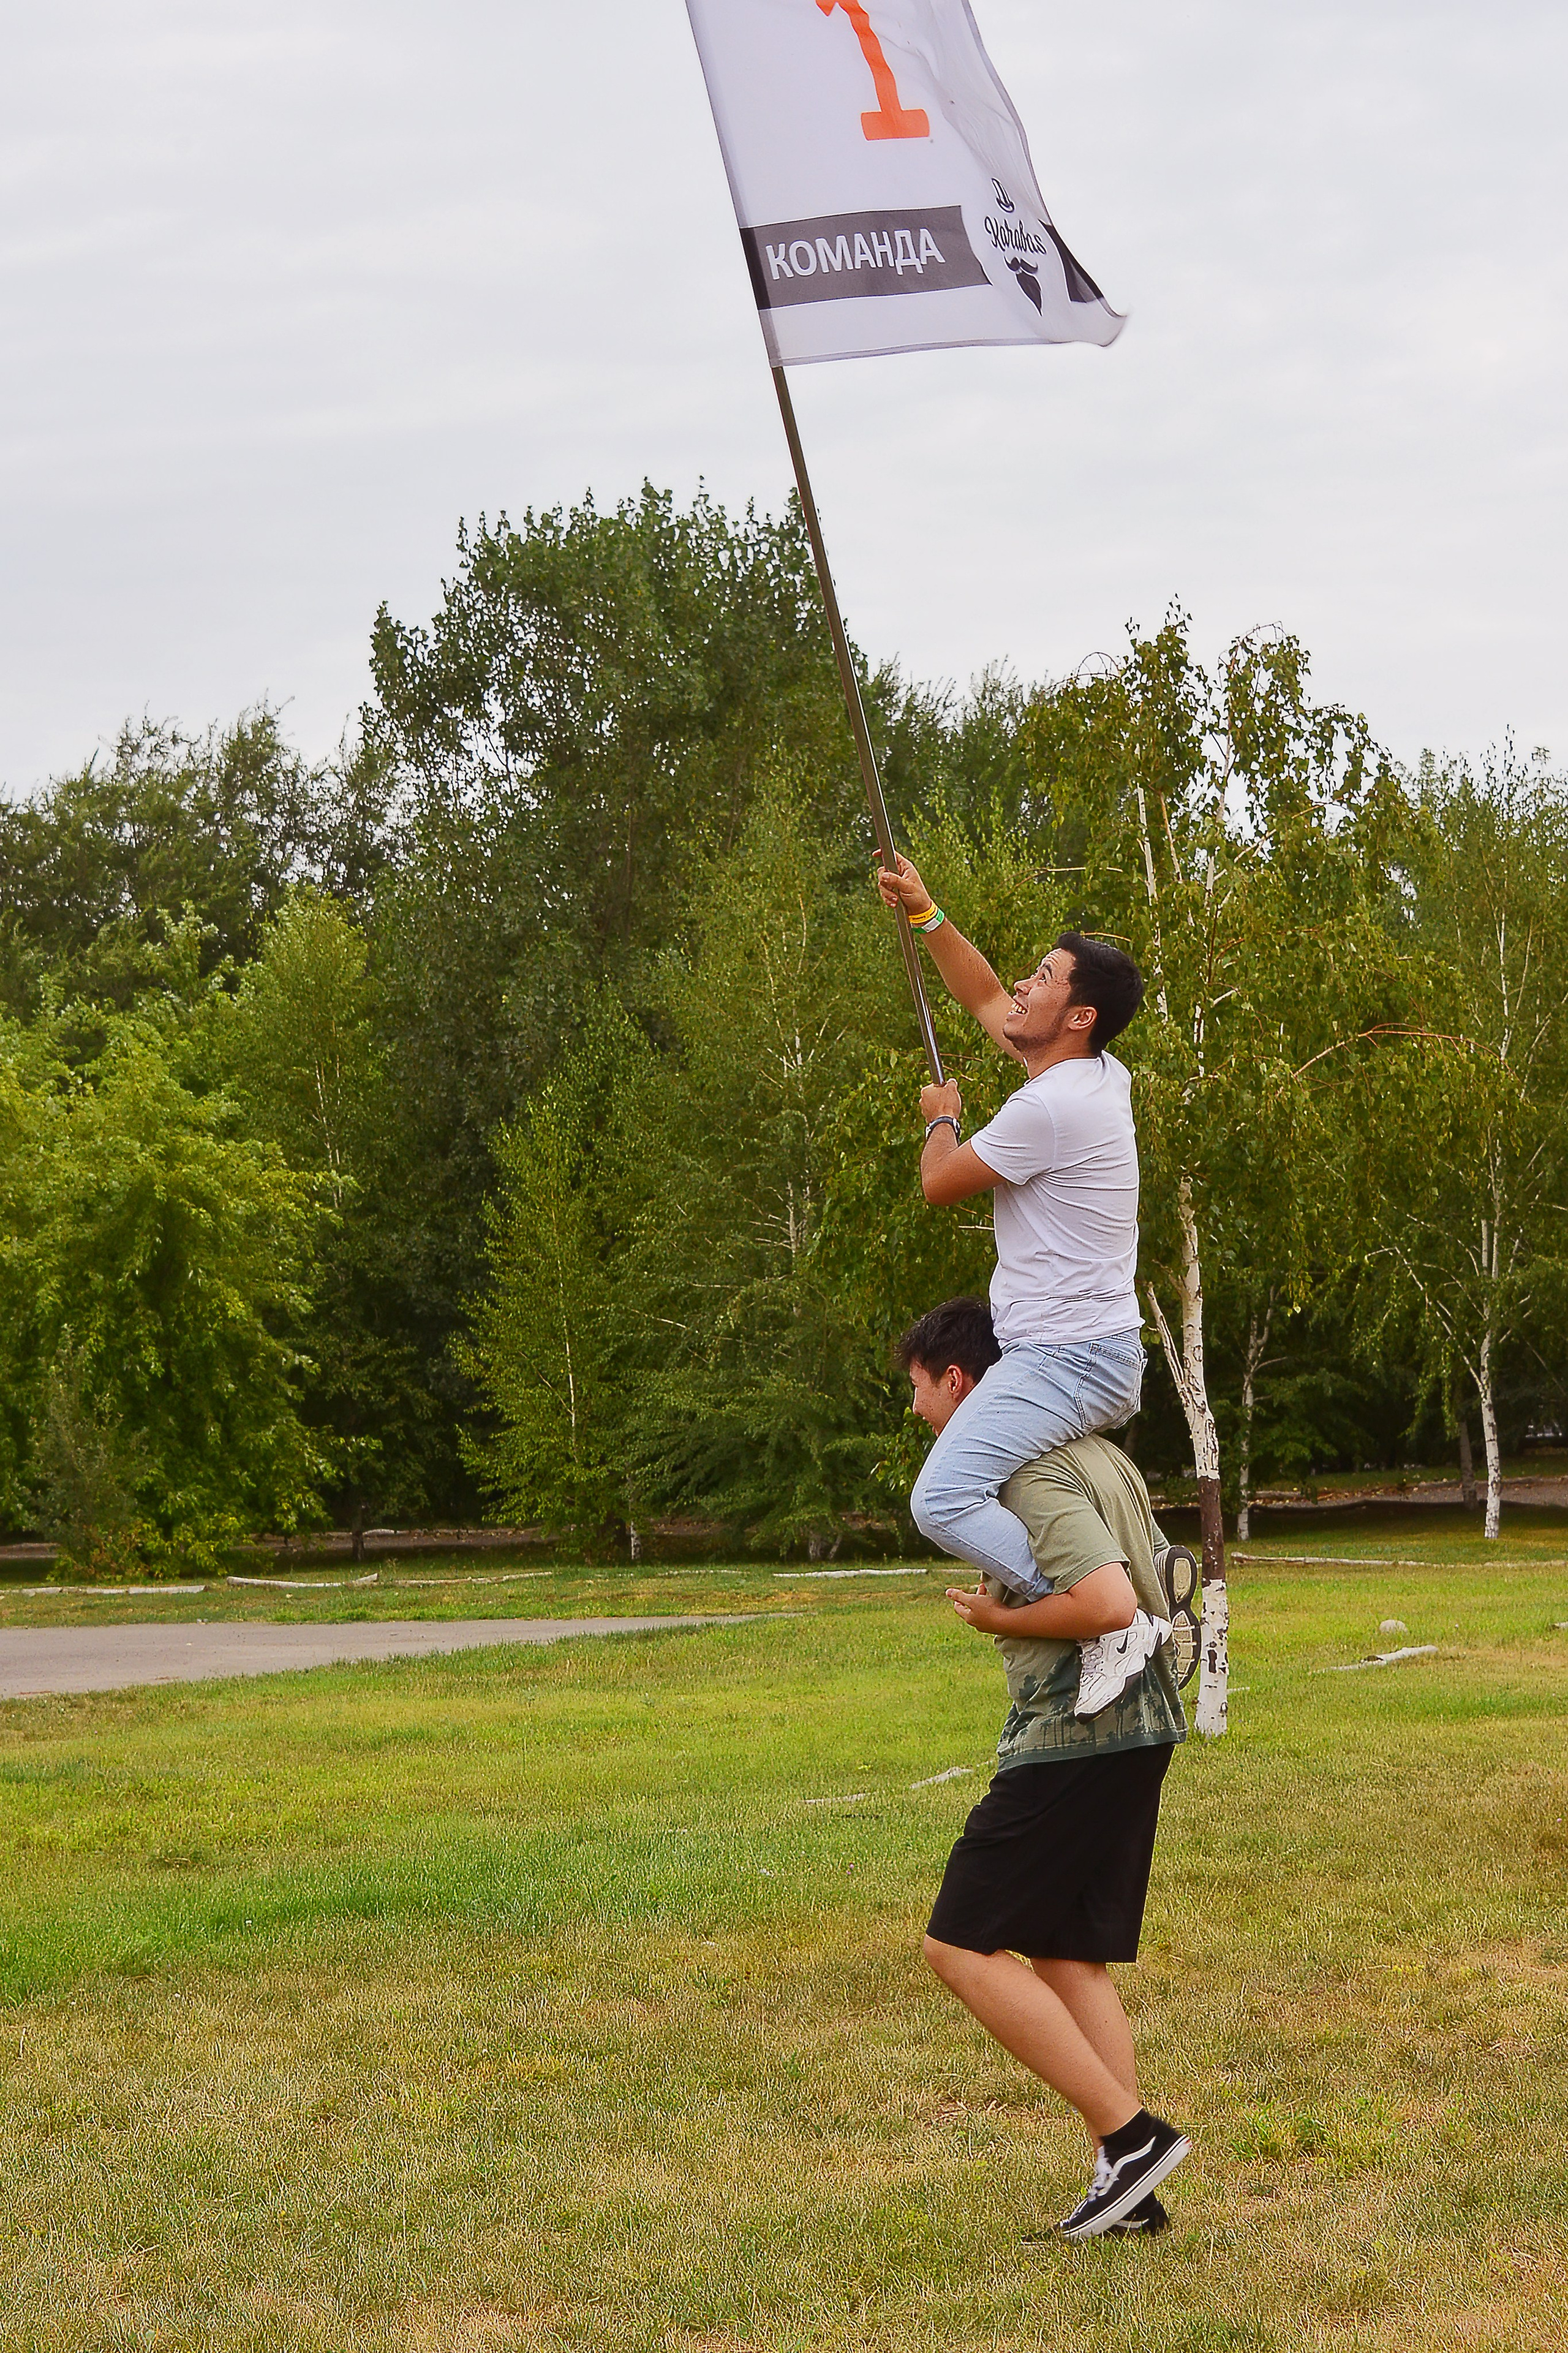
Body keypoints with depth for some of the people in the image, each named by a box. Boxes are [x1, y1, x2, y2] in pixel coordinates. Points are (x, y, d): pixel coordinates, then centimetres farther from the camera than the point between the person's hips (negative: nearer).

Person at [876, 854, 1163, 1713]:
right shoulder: (1098, 1076, 9)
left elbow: (940, 1182, -8)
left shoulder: (1049, 1107, -20)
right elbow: (986, 1000, 26)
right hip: (1103, 1357, 11)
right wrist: (924, 913, 23)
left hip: (1065, 1365, -11)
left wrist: (942, 1120, 12)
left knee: (945, 1499, -25)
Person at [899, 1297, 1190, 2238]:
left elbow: (1108, 1600, -28)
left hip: (1076, 1738, -10)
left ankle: (1131, 2133, -8)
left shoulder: (1028, 1471, -15)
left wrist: (1001, 1619, -12)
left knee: (963, 1947, -6)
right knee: (1067, 1958, 12)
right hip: (1138, 1728, 10)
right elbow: (1155, 1582, 26)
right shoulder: (1093, 1453, 17)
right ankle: (1131, 2191, 10)